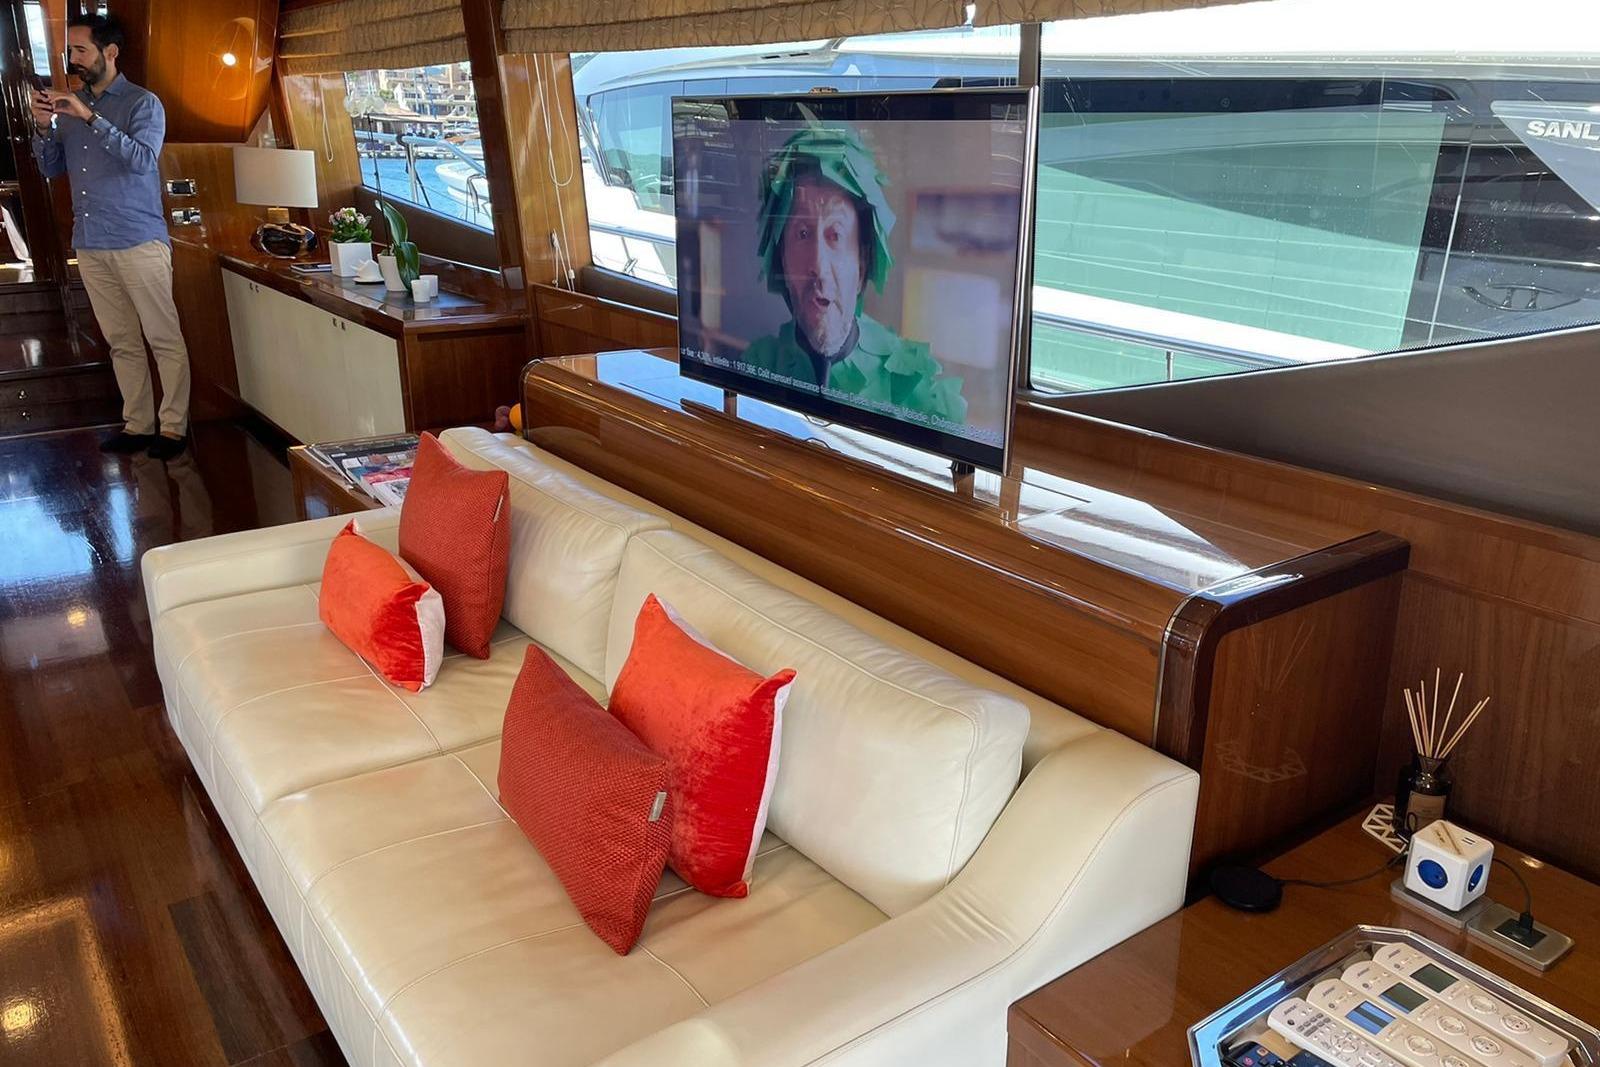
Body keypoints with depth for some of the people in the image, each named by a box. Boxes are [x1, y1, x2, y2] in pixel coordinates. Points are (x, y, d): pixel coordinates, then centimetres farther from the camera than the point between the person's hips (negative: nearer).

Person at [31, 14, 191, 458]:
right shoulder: (71, 106, 14)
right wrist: (43, 127, -2)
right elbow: (51, 169, 15)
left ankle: (174, 427, 1)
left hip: (138, 242, -6)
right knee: (122, 343, 9)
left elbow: (142, 159, -17)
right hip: (89, 244, 6)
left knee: (164, 339, -4)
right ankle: (137, 425, 14)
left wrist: (90, 118, -23)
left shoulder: (142, 103, -2)